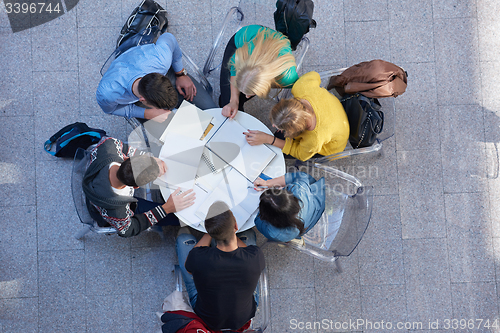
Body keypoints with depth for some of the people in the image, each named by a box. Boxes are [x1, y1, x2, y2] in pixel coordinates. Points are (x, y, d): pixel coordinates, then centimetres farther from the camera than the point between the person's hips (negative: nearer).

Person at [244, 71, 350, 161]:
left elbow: (301, 154, -22)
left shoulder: (314, 141, -48)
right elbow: (314, 75, -12)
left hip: (329, 147, -5)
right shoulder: (301, 87, -39)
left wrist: (268, 139, -28)